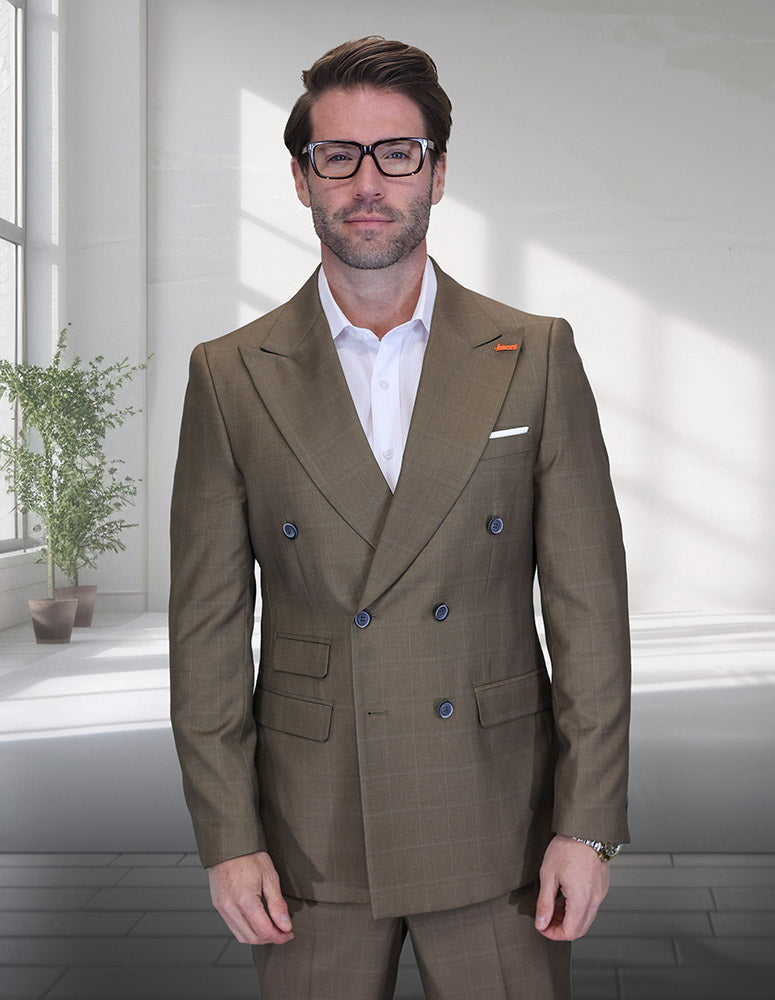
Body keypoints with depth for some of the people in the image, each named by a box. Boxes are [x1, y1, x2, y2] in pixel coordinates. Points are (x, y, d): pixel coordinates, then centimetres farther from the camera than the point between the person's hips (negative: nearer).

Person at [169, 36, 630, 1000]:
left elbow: (588, 603, -1)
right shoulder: (231, 377, 0)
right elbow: (207, 623, 1)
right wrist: (227, 839, -2)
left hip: (496, 831, 0)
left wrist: (588, 822, -5)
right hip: (311, 839, 0)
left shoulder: (537, 356, 0)